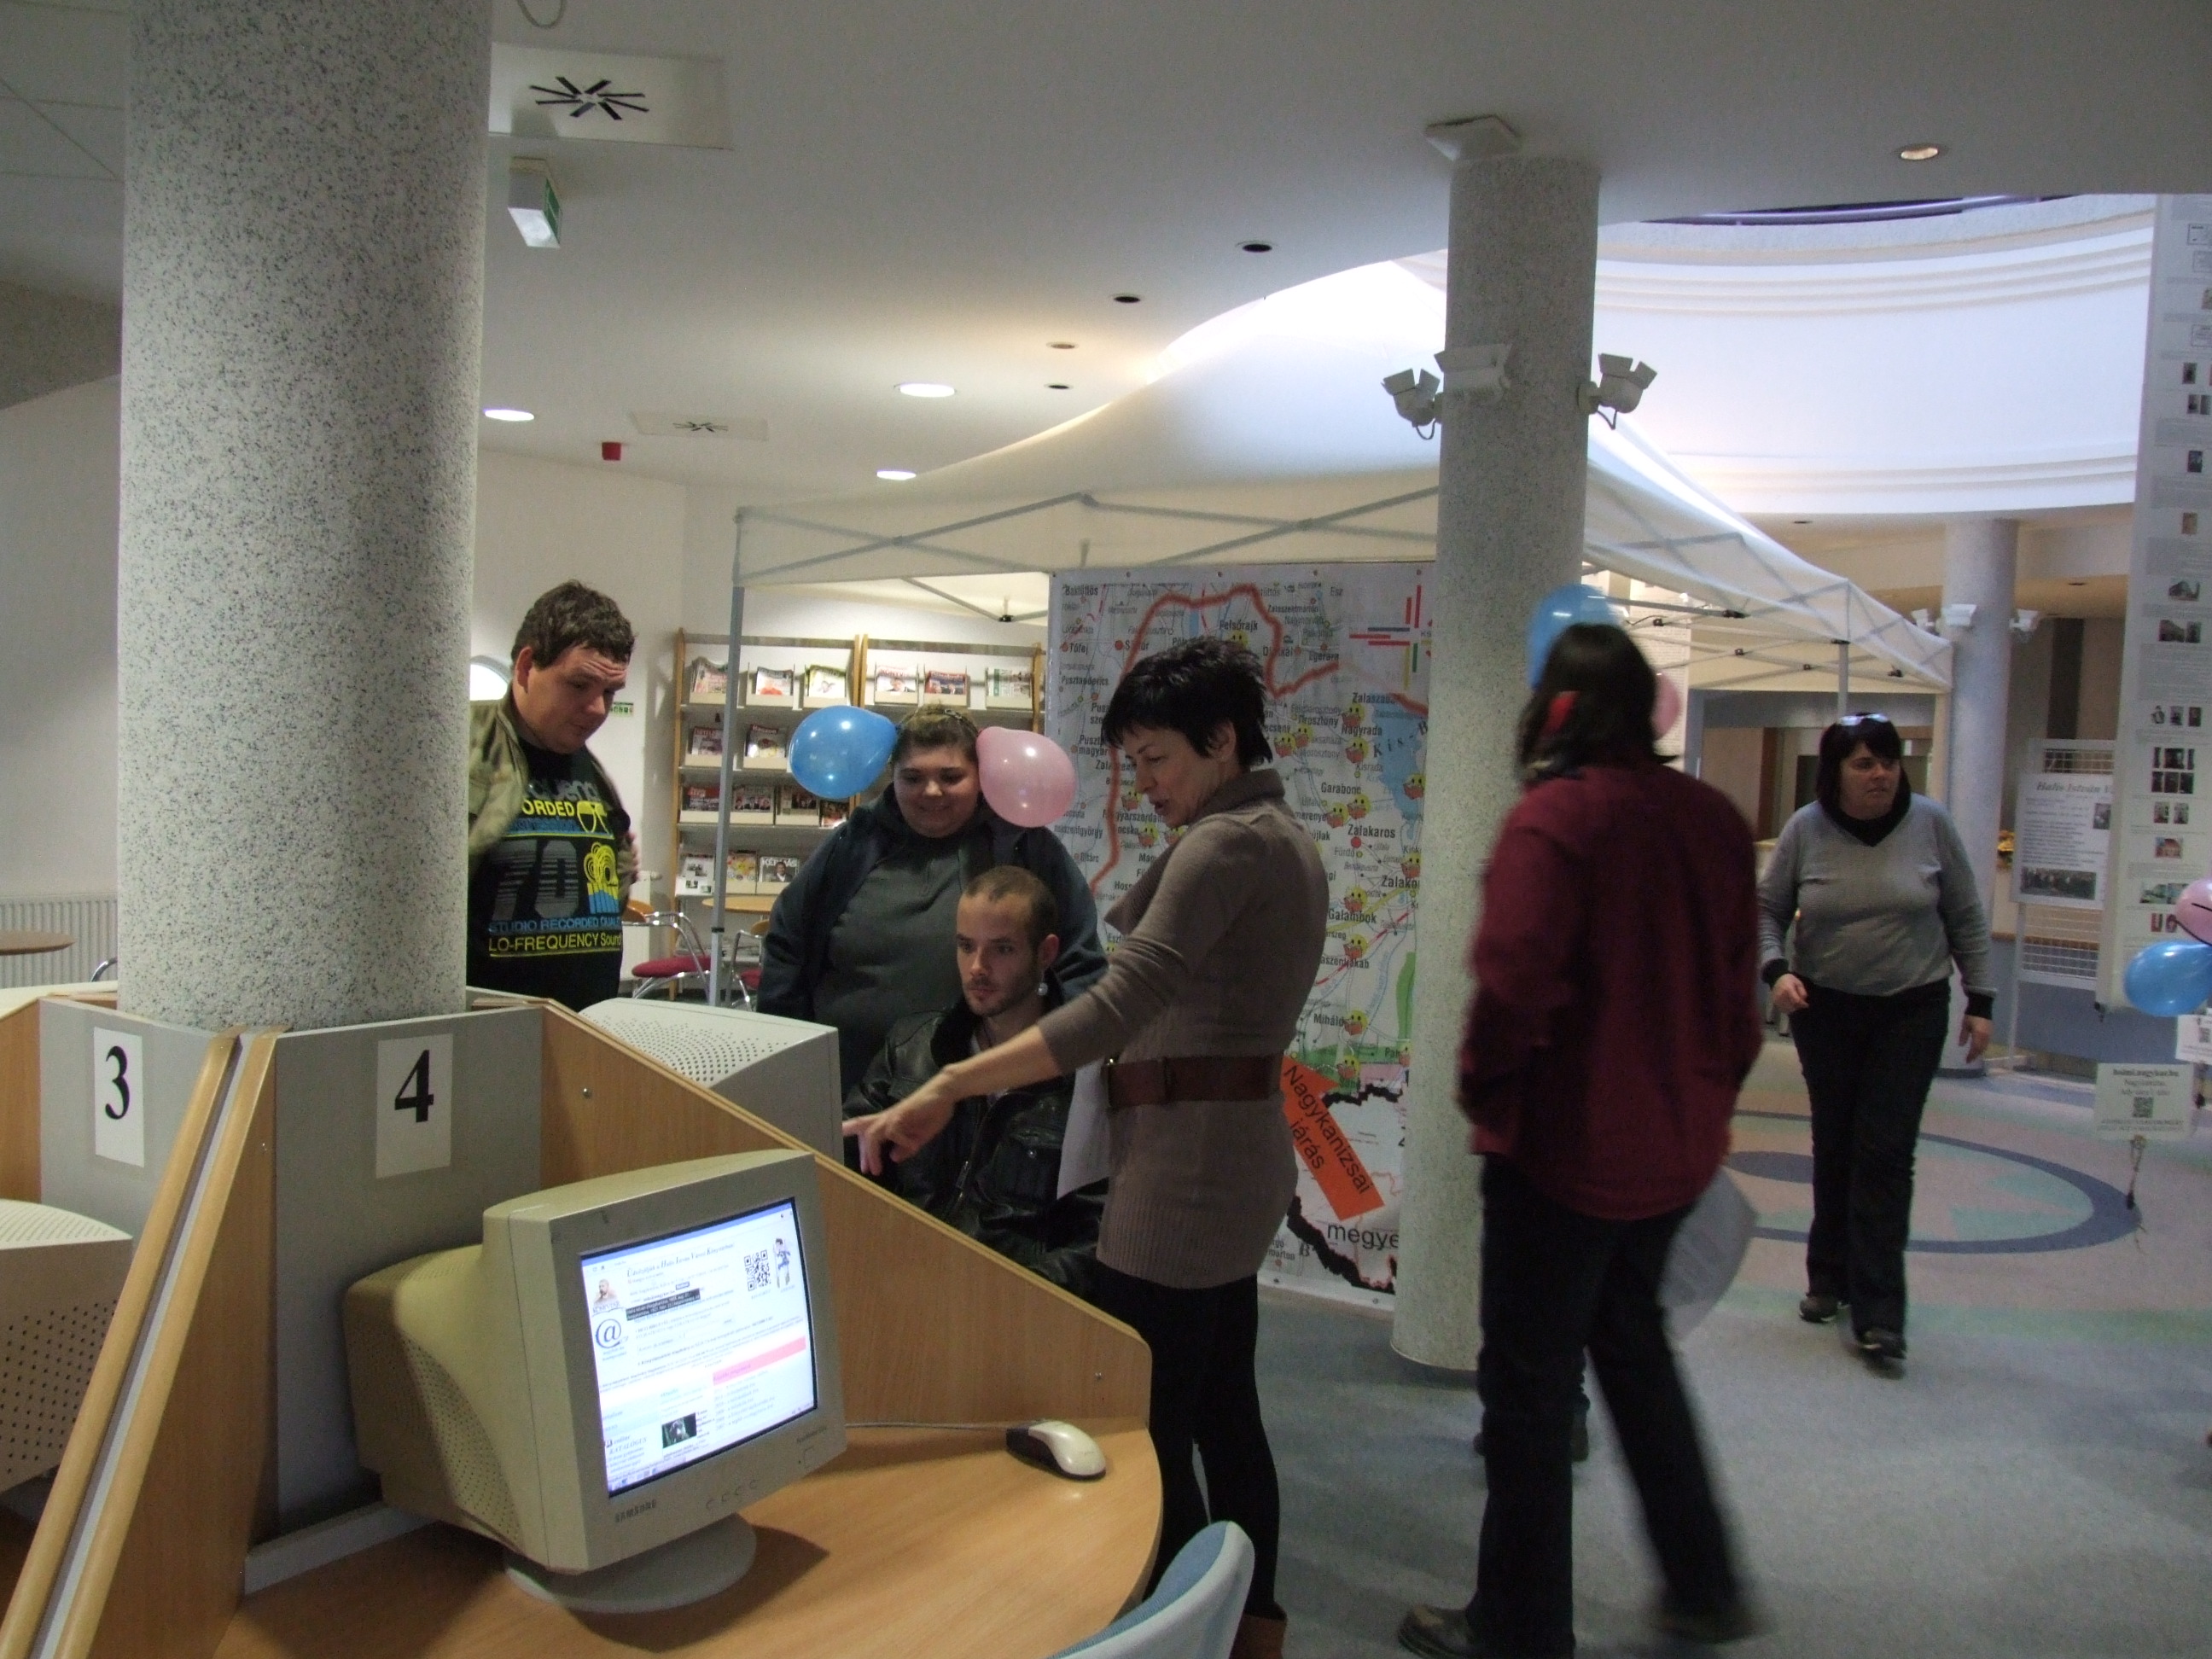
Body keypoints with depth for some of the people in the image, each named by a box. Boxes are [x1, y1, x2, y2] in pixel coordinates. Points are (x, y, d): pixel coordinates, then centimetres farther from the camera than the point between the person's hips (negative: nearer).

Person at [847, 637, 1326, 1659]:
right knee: (1223, 1413, 19)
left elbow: (1118, 1007, -29)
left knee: (1147, 1432, -2)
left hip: (1185, 1168, -11)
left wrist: (947, 1088, -31)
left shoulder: (1223, 842, -16)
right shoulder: (1282, 837, 15)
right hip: (1238, 1152, 11)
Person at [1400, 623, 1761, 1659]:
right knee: (1634, 1347, 27)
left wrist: (1484, 1083, -9)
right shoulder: (1712, 817, 3)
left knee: (1530, 1386, 8)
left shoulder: (1553, 816, -19)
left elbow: (1513, 976, -27)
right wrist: (1709, 1091, 20)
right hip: (1675, 1144, 8)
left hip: (1567, 1145, -7)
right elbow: (1738, 979, 9)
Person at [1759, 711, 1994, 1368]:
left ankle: (1878, 1313, -2)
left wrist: (1979, 1001, 2)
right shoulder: (1806, 829, -6)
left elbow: (1966, 918, 2)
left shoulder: (1930, 823, -6)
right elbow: (1766, 909, 1)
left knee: (1886, 1154, -6)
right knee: (1834, 1146, 11)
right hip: (1824, 1008, 1)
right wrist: (1776, 969, -16)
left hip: (1912, 1011, -1)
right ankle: (1828, 1277, 28)